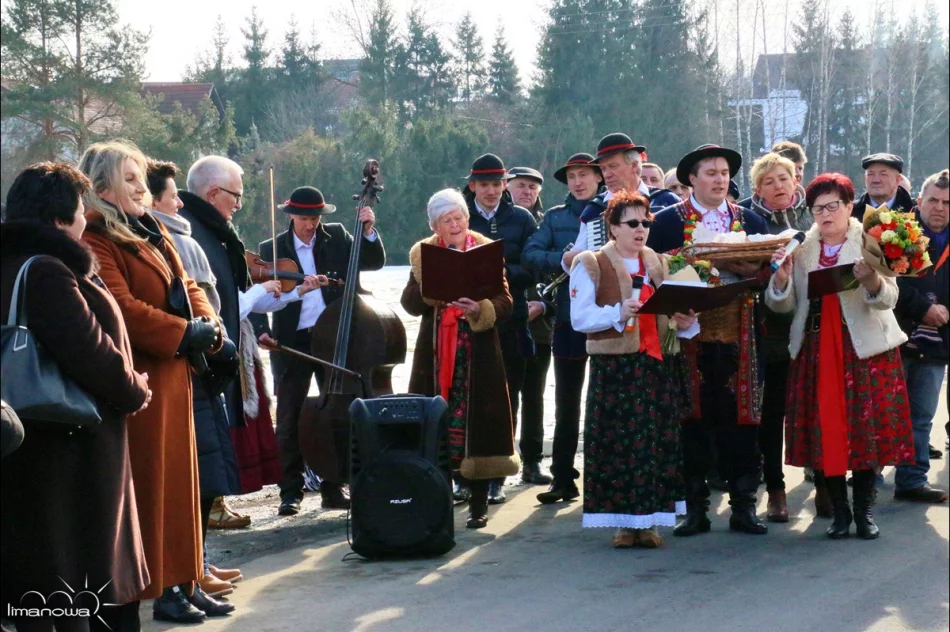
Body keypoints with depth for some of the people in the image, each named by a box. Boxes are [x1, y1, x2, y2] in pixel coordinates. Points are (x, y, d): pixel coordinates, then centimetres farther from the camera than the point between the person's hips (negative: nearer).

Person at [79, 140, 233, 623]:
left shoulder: (151, 232, 17)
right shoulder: (96, 240, -12)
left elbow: (186, 285, 17)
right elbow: (122, 306, -22)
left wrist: (207, 322, -3)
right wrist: (183, 333, -20)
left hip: (173, 371, 9)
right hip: (138, 376, -9)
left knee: (180, 474, 12)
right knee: (150, 479, -4)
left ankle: (184, 581, 19)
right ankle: (160, 588, 3)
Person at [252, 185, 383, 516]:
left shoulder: (337, 237, 7)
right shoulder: (272, 249, 3)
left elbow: (374, 262, 4)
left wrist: (369, 231, -12)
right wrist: (261, 329, -15)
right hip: (292, 341, -2)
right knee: (290, 419, -1)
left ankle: (333, 488, 16)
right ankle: (291, 492, 7)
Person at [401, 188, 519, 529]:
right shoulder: (422, 253, 9)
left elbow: (504, 302, -6)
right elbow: (409, 303, -2)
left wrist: (481, 309, -26)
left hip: (478, 352, -2)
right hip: (435, 351, 2)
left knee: (477, 420, -2)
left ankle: (478, 503, 6)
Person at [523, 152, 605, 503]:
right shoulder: (555, 217, 10)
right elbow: (530, 254, -2)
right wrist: (563, 260, -18)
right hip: (569, 319, 2)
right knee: (566, 402, 5)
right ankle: (563, 479, 10)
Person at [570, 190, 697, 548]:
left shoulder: (658, 264, 17)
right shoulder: (591, 265, -1)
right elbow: (579, 317, -9)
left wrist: (683, 322, 0)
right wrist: (618, 313, -22)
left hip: (654, 364, 5)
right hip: (613, 367, -5)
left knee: (656, 440, 2)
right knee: (616, 441, -6)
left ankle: (647, 520, 10)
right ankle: (623, 523, 2)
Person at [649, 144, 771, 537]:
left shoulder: (751, 221, 15)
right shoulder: (667, 221, 6)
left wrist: (751, 270, -10)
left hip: (738, 336, 2)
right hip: (689, 334, -2)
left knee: (741, 418, 1)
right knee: (693, 418, 0)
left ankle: (743, 505, 9)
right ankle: (695, 507, 8)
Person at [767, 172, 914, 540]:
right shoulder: (800, 248, 9)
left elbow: (888, 298, -10)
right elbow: (784, 304, 5)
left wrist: (871, 280, -31)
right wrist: (781, 278, -15)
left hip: (865, 347, -2)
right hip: (816, 349, 2)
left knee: (866, 425, -2)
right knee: (826, 429, 1)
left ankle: (864, 510, 8)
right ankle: (839, 510, 11)